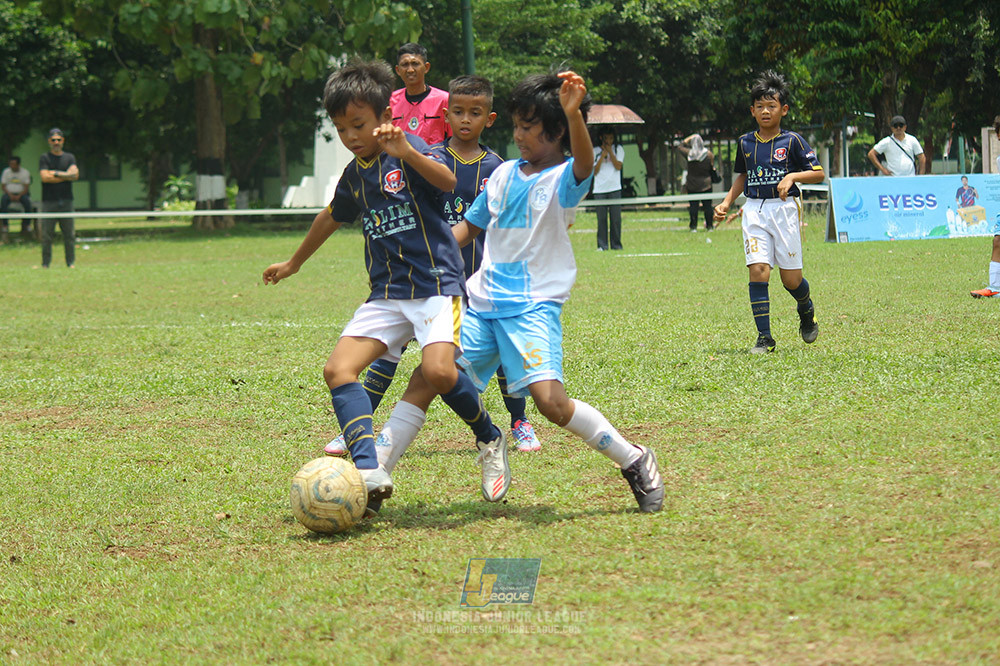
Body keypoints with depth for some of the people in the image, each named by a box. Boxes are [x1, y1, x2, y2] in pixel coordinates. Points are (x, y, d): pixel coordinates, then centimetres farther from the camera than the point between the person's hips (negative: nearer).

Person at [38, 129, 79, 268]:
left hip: (66, 201, 2)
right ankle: (45, 264, 1)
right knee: (46, 235, -4)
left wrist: (55, 173, -7)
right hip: (49, 202, -2)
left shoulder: (69, 157, 14)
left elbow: (75, 174, -3)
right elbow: (44, 177, -9)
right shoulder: (44, 158, 6)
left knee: (70, 235, 1)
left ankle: (71, 263, 7)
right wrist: (66, 176, -4)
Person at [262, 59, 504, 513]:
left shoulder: (407, 150, -6)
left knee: (438, 371, -28)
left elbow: (448, 181, -27)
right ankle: (368, 472, -27)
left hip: (436, 283, -7)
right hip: (386, 293, 7)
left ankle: (490, 440, 1)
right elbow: (332, 217, 35)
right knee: (338, 368, -14)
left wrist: (407, 152, -43)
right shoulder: (355, 175, 15)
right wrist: (294, 263, 47)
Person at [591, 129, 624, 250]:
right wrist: (602, 156, -6)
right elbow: (594, 172, 2)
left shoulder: (618, 149, 9)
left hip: (614, 189, 0)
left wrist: (610, 151, -6)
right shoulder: (595, 151, 10)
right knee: (601, 218, -3)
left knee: (616, 218, -3)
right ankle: (602, 245, -1)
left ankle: (616, 245, 3)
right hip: (599, 190, 0)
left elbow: (618, 166, -4)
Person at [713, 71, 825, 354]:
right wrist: (726, 203, 14)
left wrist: (792, 176, -17)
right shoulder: (745, 142, 9)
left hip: (784, 209, -2)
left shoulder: (792, 141, -2)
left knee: (791, 278, 0)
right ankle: (764, 338, -8)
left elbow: (818, 173, -1)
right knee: (758, 271, -12)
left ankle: (807, 311, 34)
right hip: (754, 211, 2)